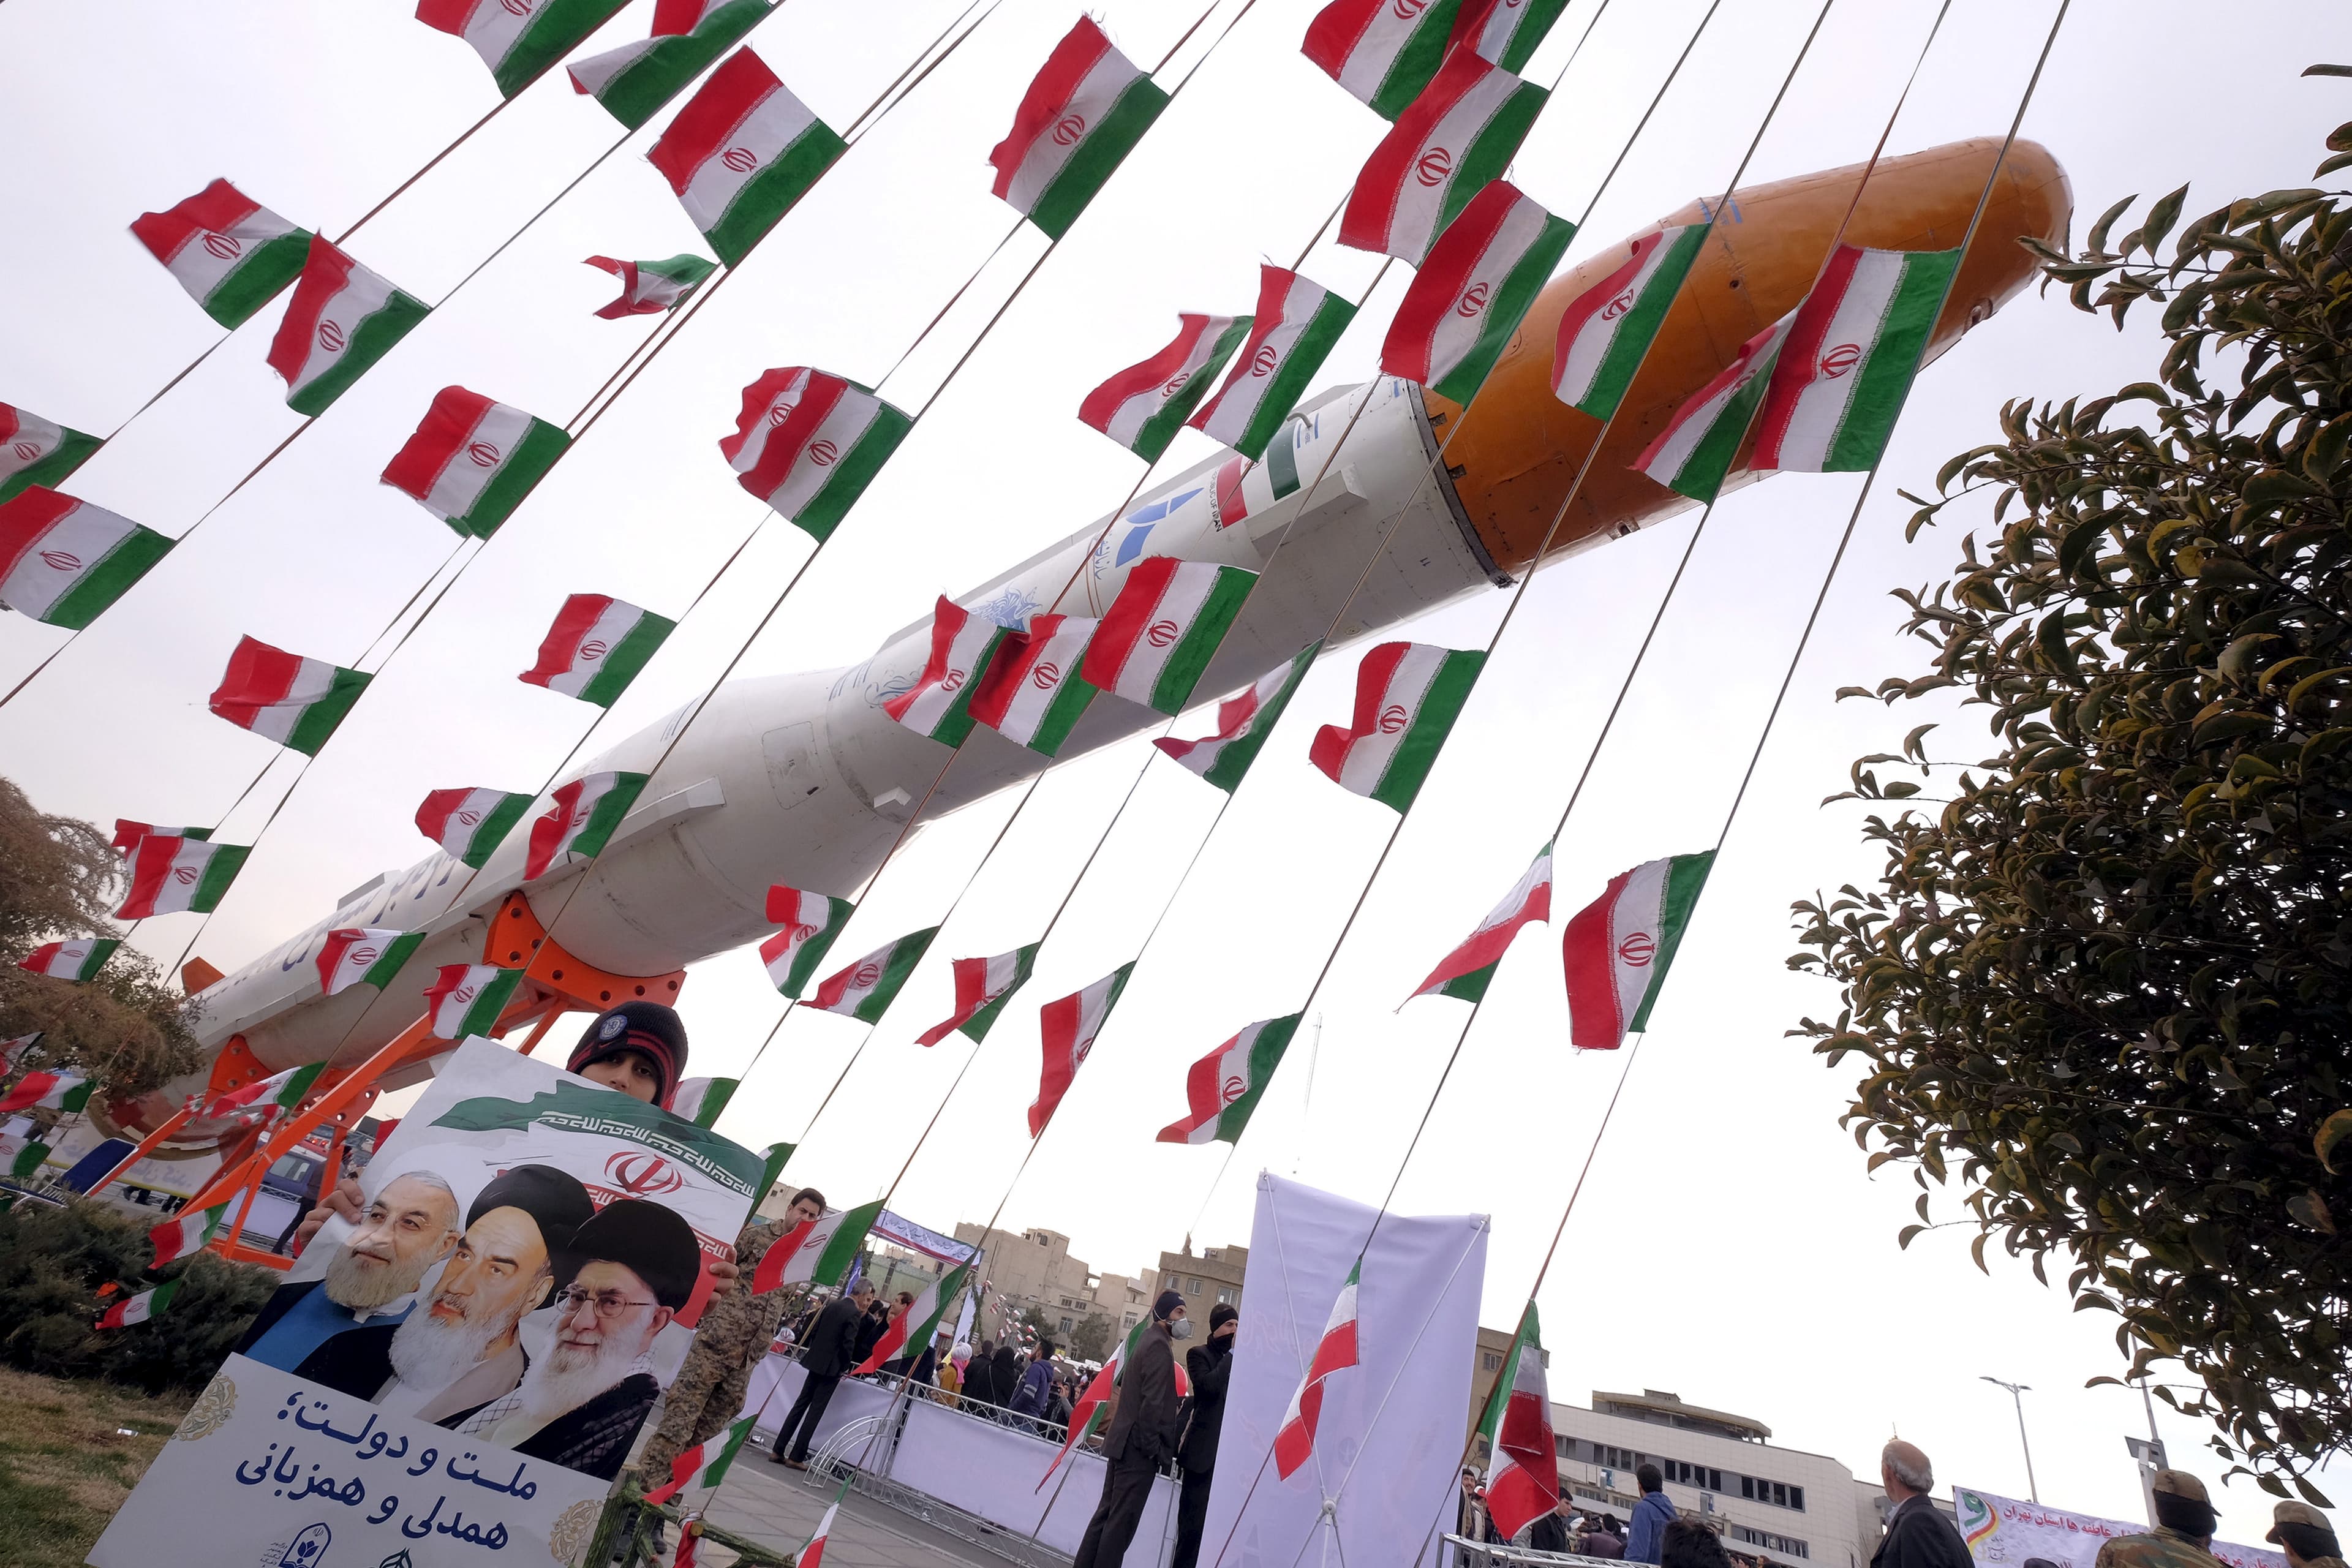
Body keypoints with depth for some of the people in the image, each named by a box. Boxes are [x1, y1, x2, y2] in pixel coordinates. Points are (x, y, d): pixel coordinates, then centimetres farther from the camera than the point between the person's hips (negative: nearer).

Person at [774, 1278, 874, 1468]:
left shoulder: (831, 1305, 6)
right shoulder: (854, 1314, -16)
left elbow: (813, 1331, 10)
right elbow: (848, 1344, -19)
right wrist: (845, 1366, -2)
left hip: (815, 1362, 7)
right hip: (831, 1367, -7)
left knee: (800, 1405, 14)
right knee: (815, 1412, 2)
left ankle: (778, 1451, 17)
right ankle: (795, 1457, 5)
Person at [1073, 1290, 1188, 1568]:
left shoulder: (1150, 1341, 17)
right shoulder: (1160, 1345, -13)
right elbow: (1153, 1401, -20)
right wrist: (1152, 1447, -16)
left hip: (1124, 1442, 10)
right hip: (1139, 1447, -10)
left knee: (1108, 1513, 13)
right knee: (1122, 1521, -5)